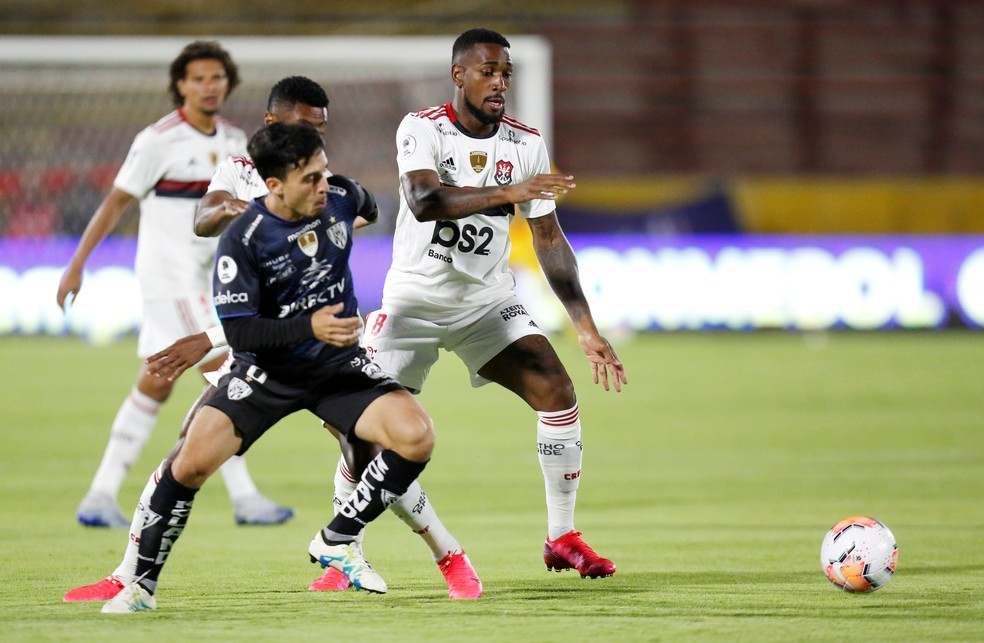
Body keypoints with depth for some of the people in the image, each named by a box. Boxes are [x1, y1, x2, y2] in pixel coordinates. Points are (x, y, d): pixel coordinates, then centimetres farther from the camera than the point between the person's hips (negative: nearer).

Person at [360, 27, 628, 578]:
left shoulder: (527, 144, -4)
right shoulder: (422, 129, -15)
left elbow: (549, 241, 0)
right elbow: (422, 201, -34)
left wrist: (587, 327, -6)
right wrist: (507, 192, -45)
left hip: (488, 301, 3)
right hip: (415, 299, -3)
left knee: (558, 392, -13)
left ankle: (562, 538, 0)